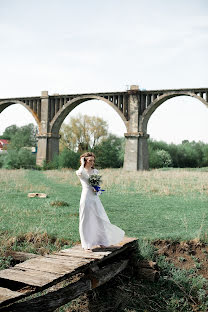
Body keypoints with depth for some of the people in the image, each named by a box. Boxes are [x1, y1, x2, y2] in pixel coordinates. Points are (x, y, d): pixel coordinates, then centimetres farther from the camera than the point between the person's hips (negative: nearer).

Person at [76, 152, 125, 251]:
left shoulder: (95, 171, 11)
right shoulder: (80, 172, -3)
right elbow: (80, 173, -28)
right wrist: (82, 164, -10)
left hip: (95, 197, 4)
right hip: (86, 197, -4)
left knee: (100, 219, 4)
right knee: (87, 220, 2)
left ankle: (102, 241, 18)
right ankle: (87, 244, 13)